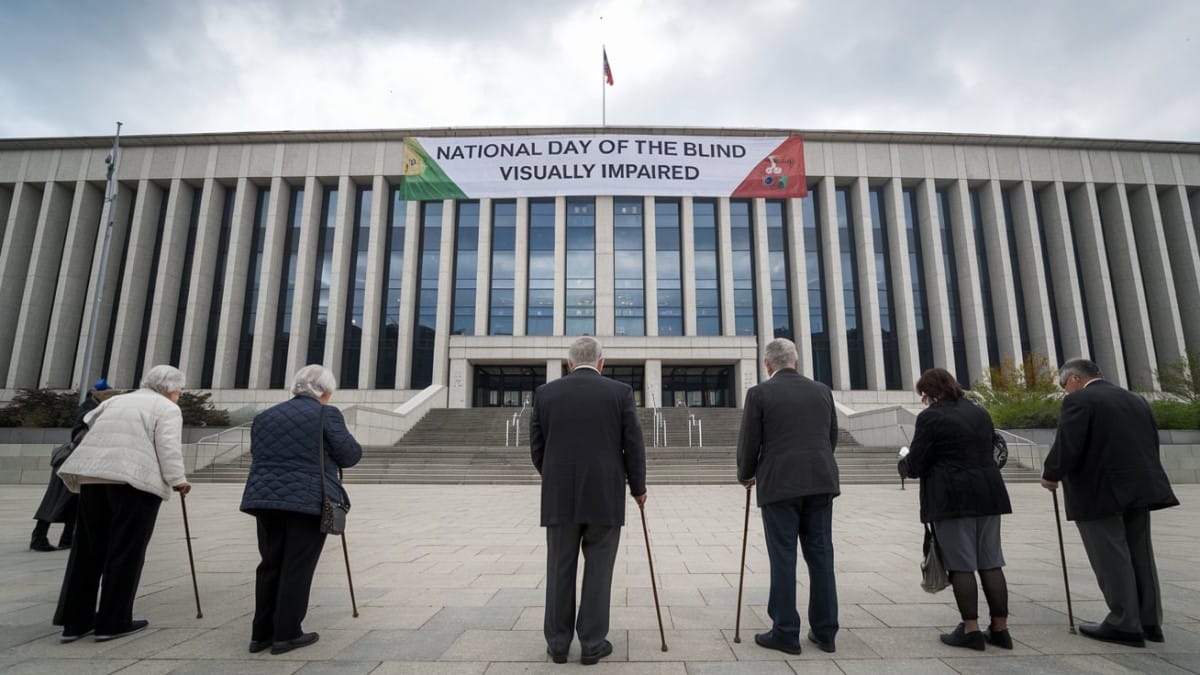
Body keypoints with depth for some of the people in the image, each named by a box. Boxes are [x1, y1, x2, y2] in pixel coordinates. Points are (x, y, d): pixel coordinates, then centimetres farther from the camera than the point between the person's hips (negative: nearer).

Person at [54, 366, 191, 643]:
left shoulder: (118, 400, 23)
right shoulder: (167, 409, 0)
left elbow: (89, 421, 35)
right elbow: (168, 448, -10)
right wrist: (177, 480, -2)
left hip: (93, 474, 7)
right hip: (134, 479, -7)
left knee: (88, 549, 14)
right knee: (126, 550, 1)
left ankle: (75, 621, 19)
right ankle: (113, 622, 5)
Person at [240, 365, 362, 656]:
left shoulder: (265, 416, 14)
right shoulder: (326, 414, -5)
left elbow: (257, 457, 18)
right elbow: (350, 455, -5)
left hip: (265, 498, 6)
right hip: (308, 501, -6)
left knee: (270, 565, 15)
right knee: (297, 568, 2)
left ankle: (261, 633, 20)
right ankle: (286, 634, 9)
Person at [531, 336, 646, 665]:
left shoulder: (546, 392, 1)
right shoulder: (620, 392, -3)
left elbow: (536, 446, 5)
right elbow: (634, 446, -3)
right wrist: (638, 487, 11)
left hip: (559, 499, 2)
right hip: (605, 498, -1)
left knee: (560, 571, 11)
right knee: (598, 571, 9)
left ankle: (558, 643, 21)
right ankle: (592, 644, 17)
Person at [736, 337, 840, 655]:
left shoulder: (759, 393, -5)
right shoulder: (822, 390, 9)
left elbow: (749, 442, -4)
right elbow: (832, 437, 14)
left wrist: (746, 475, 14)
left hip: (779, 485, -4)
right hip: (820, 482, 5)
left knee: (783, 558, 3)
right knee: (821, 555, 11)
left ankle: (785, 632, 10)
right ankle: (825, 632, 19)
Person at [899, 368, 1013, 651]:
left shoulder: (931, 417, -10)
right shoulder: (980, 412, 14)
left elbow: (915, 465, -10)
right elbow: (987, 453, 22)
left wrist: (903, 462, 11)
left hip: (953, 498, -7)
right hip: (989, 493, 7)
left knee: (961, 565, -1)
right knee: (991, 563, 11)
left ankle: (971, 630, 4)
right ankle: (1000, 628, 15)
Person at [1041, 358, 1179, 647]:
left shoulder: (1079, 401, -12)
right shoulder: (1136, 400, 14)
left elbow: (1067, 446, -18)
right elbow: (1152, 443, 16)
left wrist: (1050, 475, -3)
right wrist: (1138, 477, 24)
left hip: (1098, 492, -8)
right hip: (1138, 488, 9)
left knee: (1110, 559, 0)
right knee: (1139, 554, 15)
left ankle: (1125, 625, 6)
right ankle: (1149, 621, 22)